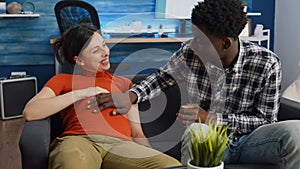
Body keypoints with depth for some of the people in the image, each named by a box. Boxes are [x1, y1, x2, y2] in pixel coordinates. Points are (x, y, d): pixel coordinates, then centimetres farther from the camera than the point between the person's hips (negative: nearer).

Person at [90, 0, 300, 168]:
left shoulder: (267, 63, -16)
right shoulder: (189, 53, -11)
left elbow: (265, 120, -11)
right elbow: (162, 77, 7)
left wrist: (211, 118, -22)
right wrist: (131, 96, -12)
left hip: (247, 140, 1)